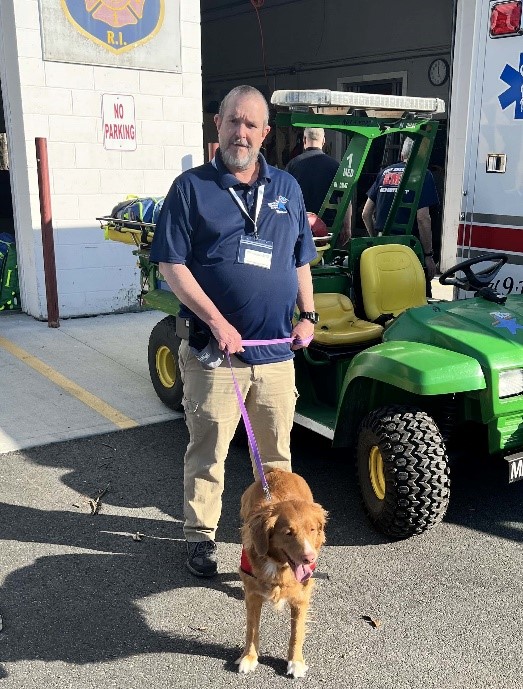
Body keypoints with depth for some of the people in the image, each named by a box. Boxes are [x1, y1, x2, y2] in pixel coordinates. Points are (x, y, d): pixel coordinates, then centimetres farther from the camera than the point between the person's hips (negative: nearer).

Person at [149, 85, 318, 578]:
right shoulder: (191, 186, -2)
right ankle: (200, 535, 25)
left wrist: (307, 315, 7)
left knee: (276, 451, 15)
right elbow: (171, 265, -8)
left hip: (277, 351, 4)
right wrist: (217, 322, -16)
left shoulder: (287, 188, 11)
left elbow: (300, 260, 18)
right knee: (207, 453, 7)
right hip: (213, 351, -3)